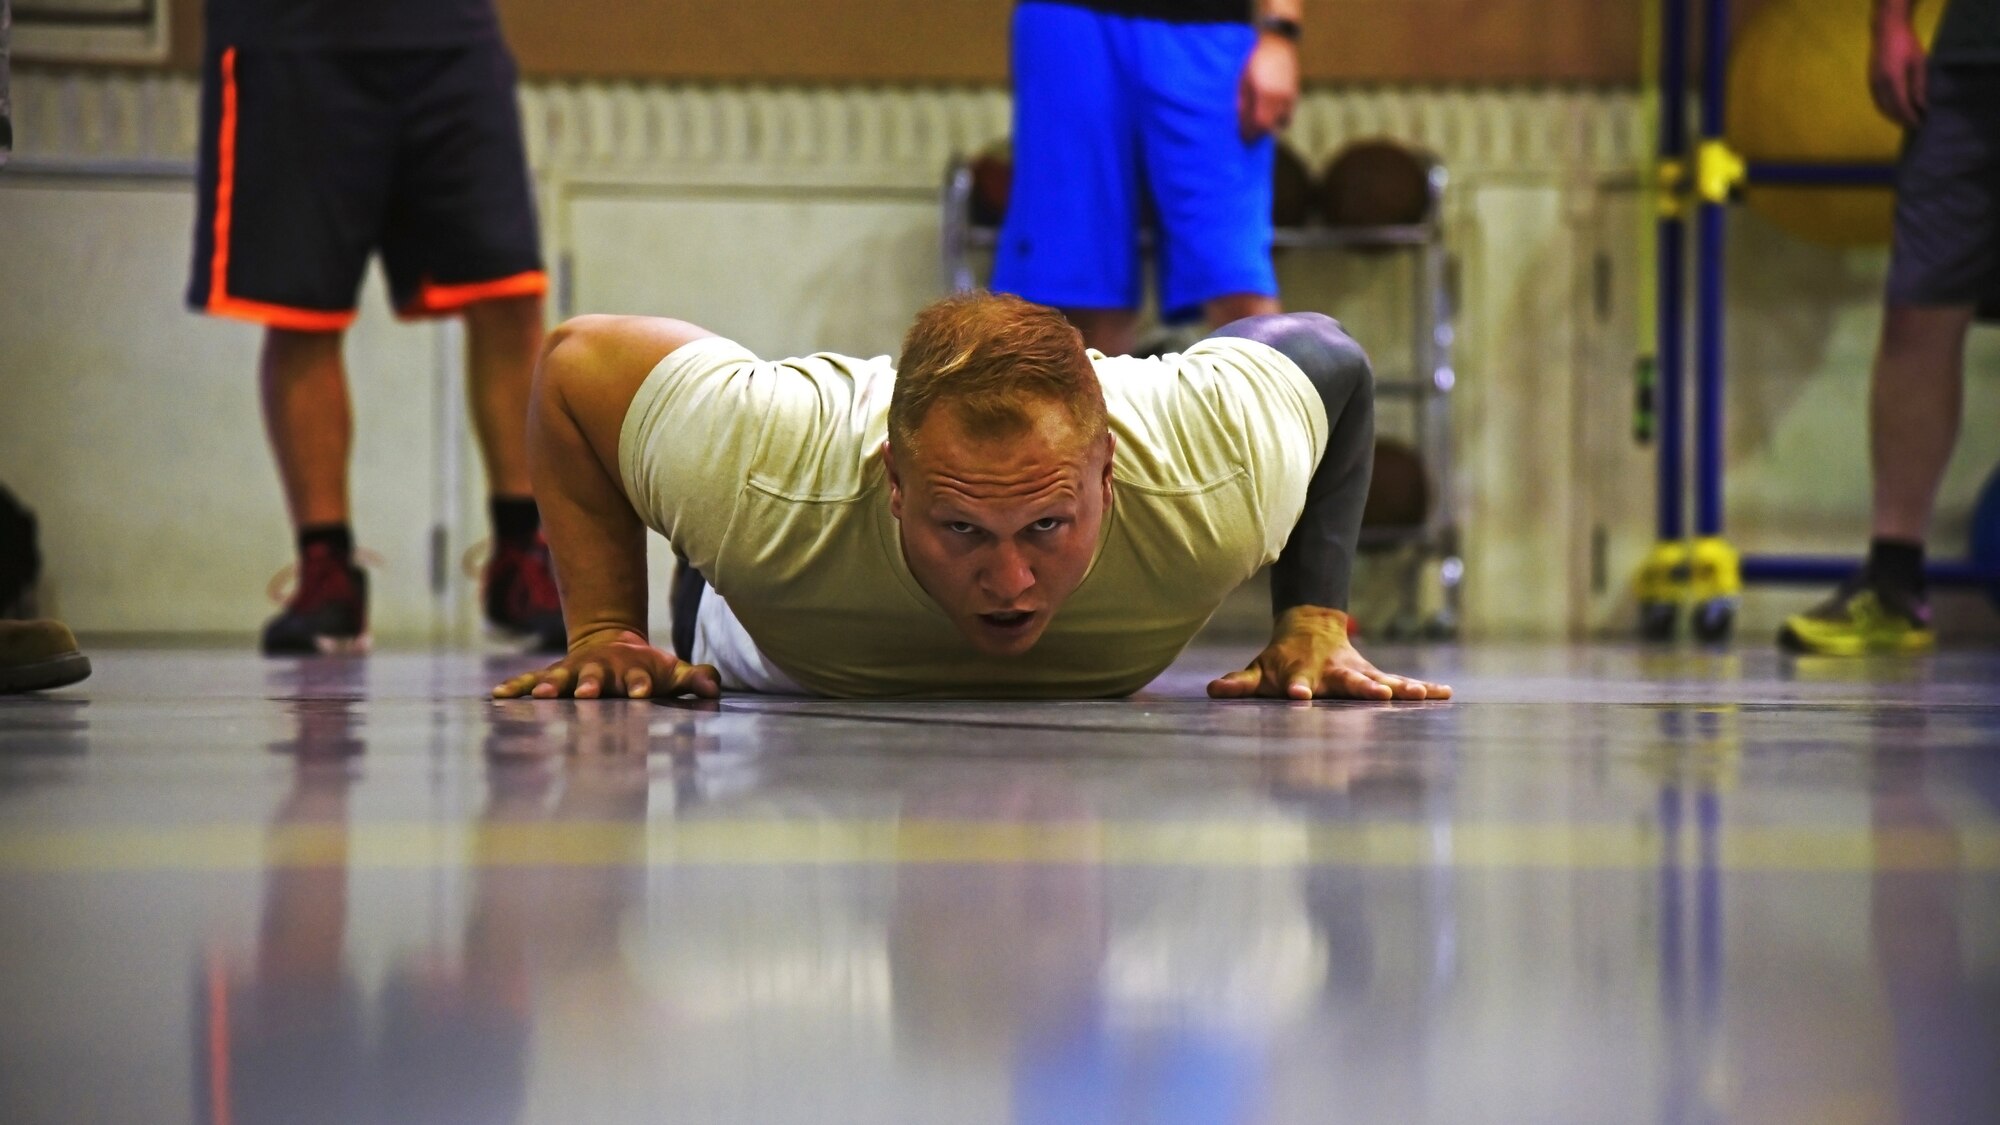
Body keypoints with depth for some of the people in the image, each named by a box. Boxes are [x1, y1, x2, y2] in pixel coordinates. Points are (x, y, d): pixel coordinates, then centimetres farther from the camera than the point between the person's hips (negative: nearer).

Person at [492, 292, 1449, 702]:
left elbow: (1331, 357, -22)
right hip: (787, 686, -2)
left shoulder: (1218, 477, -46)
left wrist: (1314, 624, -26)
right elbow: (575, 360, -29)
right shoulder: (757, 480, -50)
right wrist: (604, 627, -31)